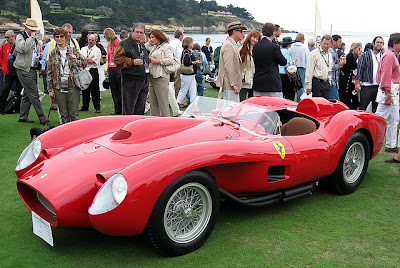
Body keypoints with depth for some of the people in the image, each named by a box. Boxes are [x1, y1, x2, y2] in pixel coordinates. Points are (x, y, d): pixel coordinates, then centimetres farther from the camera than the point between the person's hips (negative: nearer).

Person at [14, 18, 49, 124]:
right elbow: (23, 48, -24)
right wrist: (31, 37, -17)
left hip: (33, 69, 8)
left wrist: (38, 57, 13)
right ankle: (41, 117, -8)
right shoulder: (20, 37, -4)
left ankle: (23, 117, 18)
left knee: (27, 95, 11)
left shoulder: (35, 40, 18)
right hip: (24, 70, -8)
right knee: (34, 94, -10)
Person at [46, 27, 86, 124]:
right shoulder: (53, 53, 8)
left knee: (74, 114, -2)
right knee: (63, 114, 5)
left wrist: (76, 60, -13)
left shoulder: (73, 50, 6)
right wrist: (50, 89, 3)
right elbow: (49, 72, 9)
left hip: (72, 84, -1)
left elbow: (84, 63, 8)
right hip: (59, 86, 2)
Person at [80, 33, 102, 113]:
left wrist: (83, 58, -4)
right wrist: (89, 59, -7)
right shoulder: (83, 49, 15)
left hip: (93, 71, -5)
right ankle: (85, 106, 19)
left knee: (94, 90, -4)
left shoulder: (97, 50, -1)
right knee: (84, 89, 9)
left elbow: (92, 61, -10)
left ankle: (97, 107, 0)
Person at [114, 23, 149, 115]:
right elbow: (117, 59, -14)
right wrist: (132, 62, -20)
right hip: (130, 81, -7)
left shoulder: (142, 45, 18)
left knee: (140, 109, 13)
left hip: (144, 82, 7)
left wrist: (147, 65, 15)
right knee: (128, 110, -4)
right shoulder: (124, 44, -5)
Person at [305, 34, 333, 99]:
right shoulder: (314, 53, -7)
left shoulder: (329, 55, 15)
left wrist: (329, 81, 17)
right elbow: (309, 70, -10)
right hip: (317, 82, -7)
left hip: (326, 83, 7)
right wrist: (308, 86, -14)